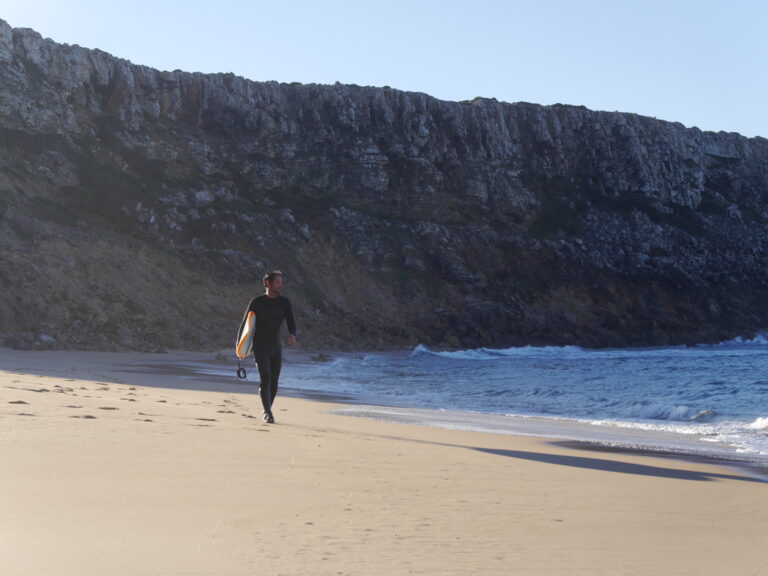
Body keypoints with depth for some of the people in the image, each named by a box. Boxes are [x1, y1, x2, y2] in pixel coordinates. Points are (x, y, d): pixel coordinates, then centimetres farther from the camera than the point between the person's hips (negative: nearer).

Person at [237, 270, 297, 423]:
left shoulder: (285, 302, 2)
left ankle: (267, 410, 30)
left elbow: (291, 324, -2)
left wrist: (292, 335, -26)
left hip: (276, 348, 4)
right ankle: (268, 414, -20)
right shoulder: (257, 301, -6)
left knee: (274, 383, 8)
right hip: (259, 347, -4)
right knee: (265, 379, -19)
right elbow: (245, 323, 1)